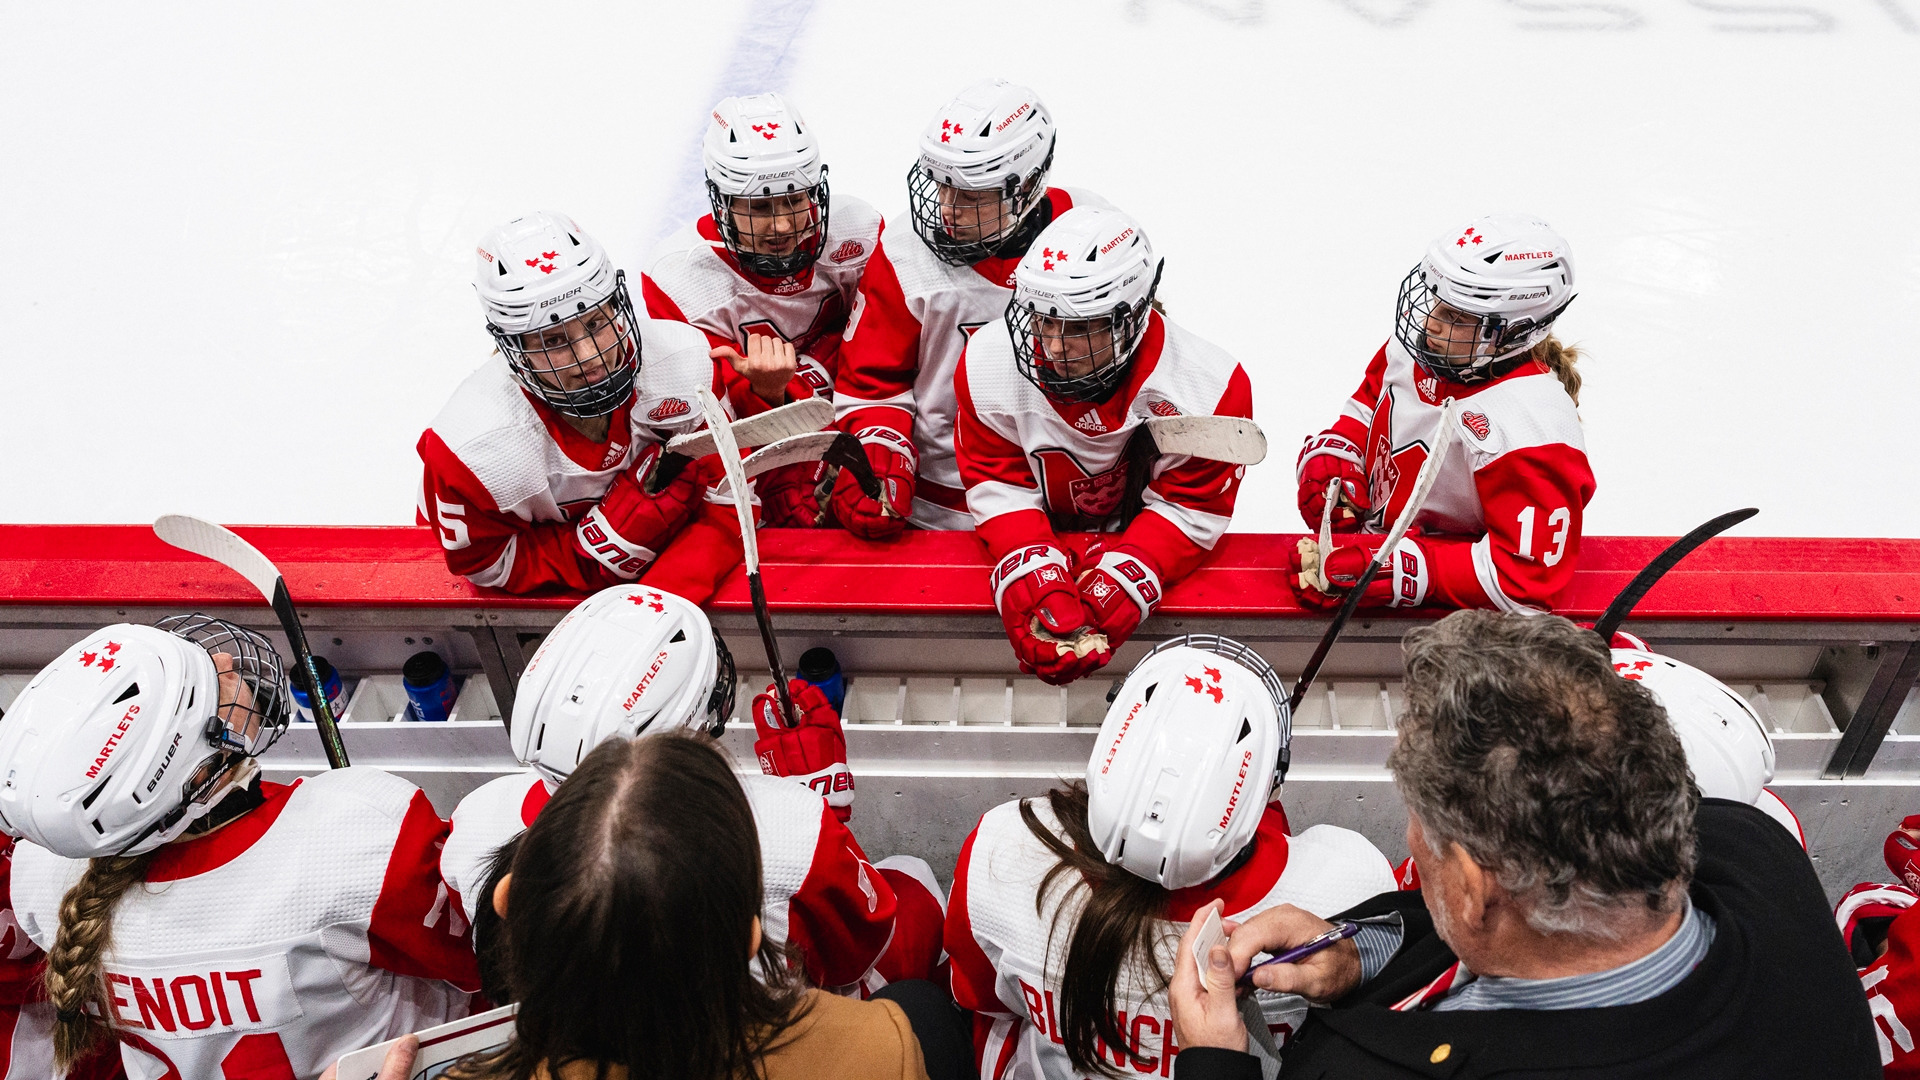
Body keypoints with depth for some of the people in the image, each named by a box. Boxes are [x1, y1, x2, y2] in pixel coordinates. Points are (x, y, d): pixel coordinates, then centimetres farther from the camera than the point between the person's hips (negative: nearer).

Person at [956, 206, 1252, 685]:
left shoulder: (1210, 388, -23)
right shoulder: (988, 365, -18)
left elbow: (1186, 512, -18)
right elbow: (1001, 492, -13)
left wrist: (1111, 596, -34)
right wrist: (1038, 588, -30)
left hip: (1152, 556, -2)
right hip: (1043, 544, 2)